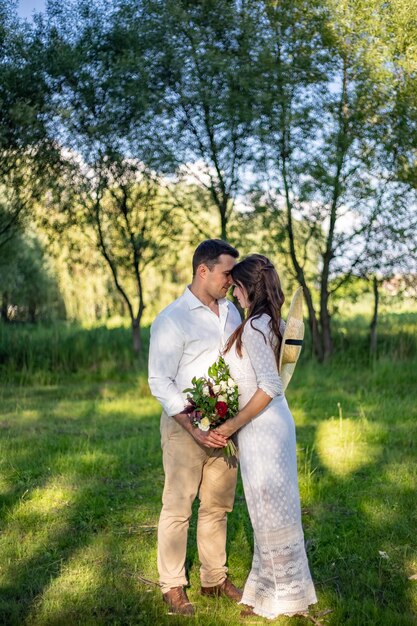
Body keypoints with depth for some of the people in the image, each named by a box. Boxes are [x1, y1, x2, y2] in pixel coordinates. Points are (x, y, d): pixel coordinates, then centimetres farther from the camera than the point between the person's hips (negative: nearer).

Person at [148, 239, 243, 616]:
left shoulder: (232, 311, 8)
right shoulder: (172, 320, -12)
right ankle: (173, 585, 19)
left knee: (218, 505, 14)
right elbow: (160, 382, -14)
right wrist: (194, 429, -20)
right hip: (184, 425, -6)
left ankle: (215, 578, 29)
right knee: (178, 507, 4)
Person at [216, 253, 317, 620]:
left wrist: (234, 424, -18)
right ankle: (273, 590, 32)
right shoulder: (271, 323, 8)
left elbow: (270, 386, -25)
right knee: (274, 508, 18)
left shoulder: (254, 328, -20)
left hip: (262, 429, -9)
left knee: (271, 510, 5)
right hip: (273, 425, 9)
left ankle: (289, 597, 21)